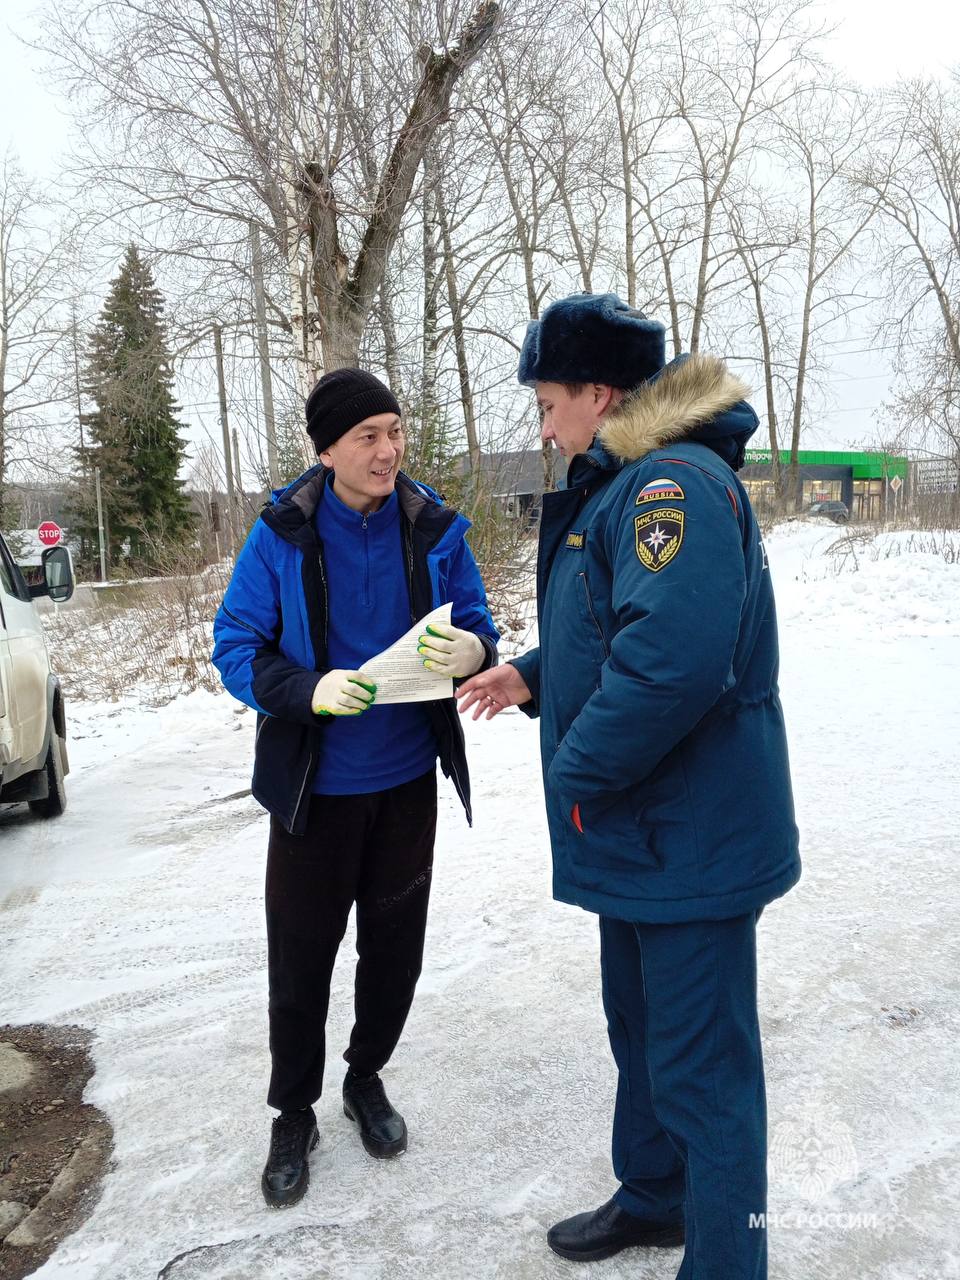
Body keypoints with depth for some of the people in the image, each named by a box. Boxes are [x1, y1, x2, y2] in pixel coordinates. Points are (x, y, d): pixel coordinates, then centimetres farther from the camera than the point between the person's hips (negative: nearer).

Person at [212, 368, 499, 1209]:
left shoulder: (434, 527, -5)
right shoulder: (282, 533, -11)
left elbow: (476, 626, 0)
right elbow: (236, 644, -9)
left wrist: (472, 650, -25)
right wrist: (310, 689, -28)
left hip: (406, 781, 3)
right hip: (314, 785, -2)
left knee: (395, 944, 15)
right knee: (300, 954, 7)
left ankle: (367, 1080, 41)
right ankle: (294, 1114, 30)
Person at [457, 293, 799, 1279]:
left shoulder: (674, 483, -21)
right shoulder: (622, 488, 13)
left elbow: (674, 654, -35)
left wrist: (577, 772, -23)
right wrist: (533, 677, 10)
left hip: (691, 837, -11)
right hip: (640, 831, 11)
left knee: (701, 1067, 3)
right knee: (640, 1028, 25)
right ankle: (652, 1198, 45)